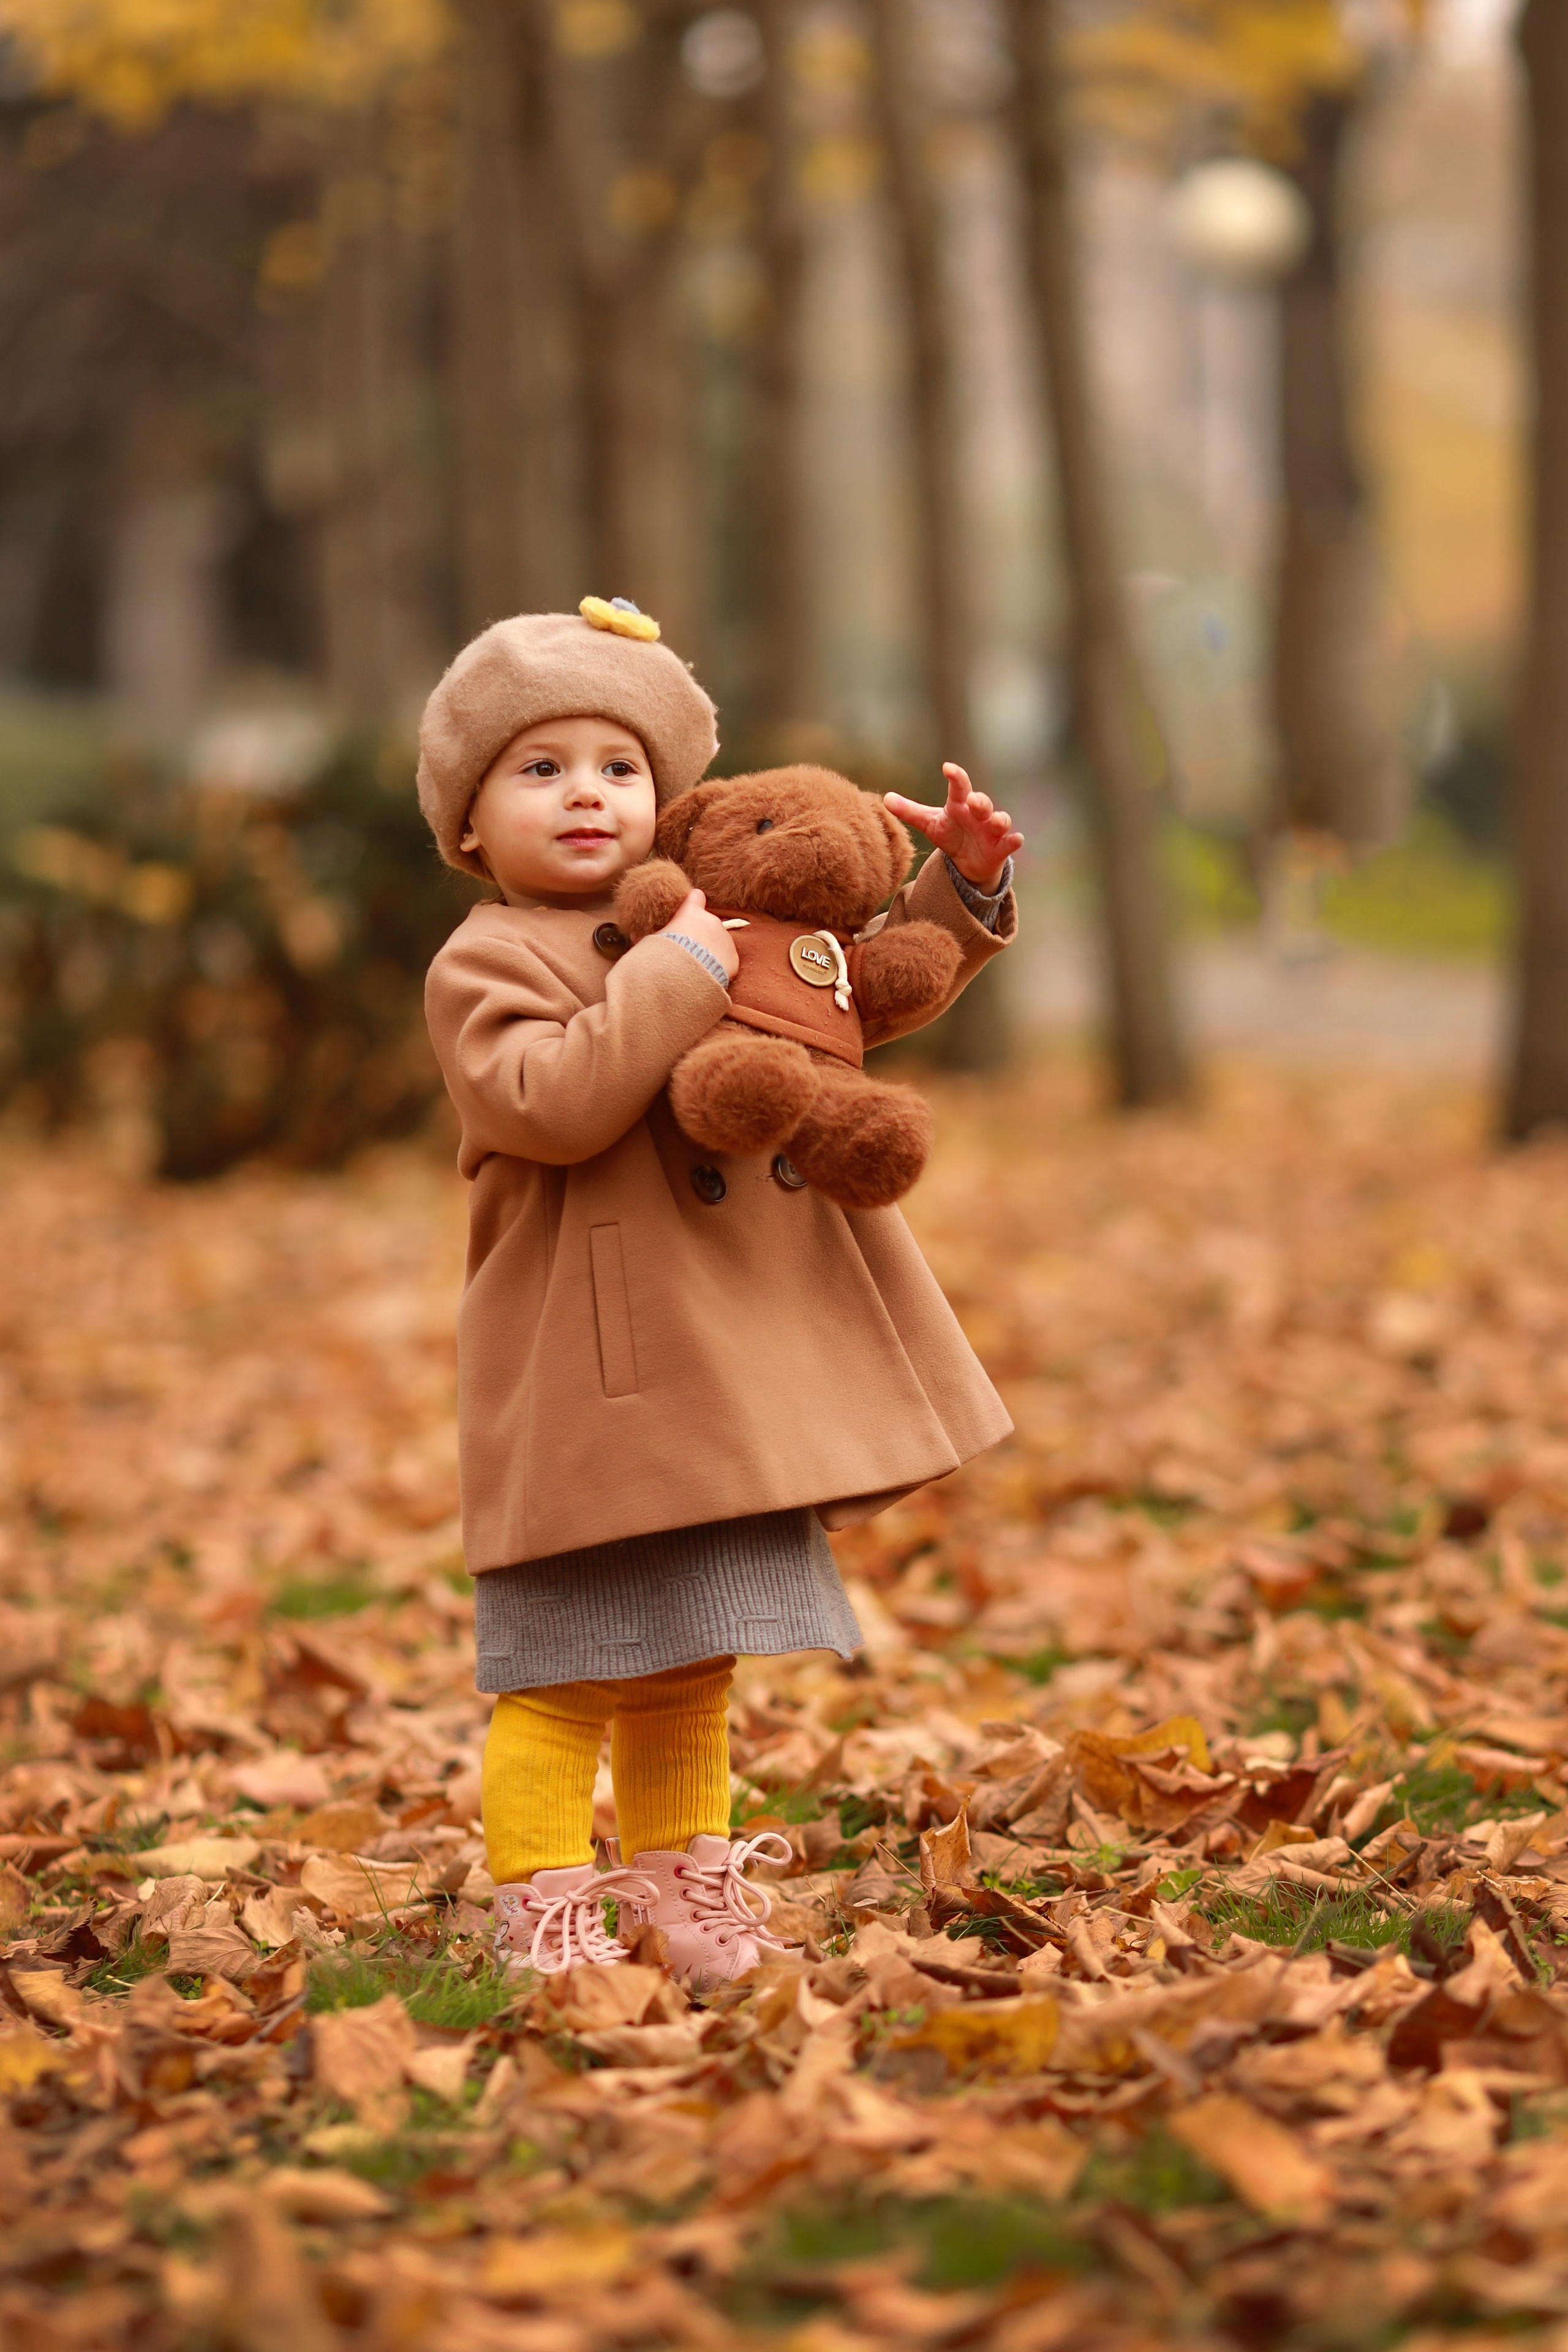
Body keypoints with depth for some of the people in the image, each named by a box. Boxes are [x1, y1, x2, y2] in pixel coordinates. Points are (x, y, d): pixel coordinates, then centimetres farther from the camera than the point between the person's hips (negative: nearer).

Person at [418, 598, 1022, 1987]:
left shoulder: (731, 923, 13)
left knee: (692, 1664, 19)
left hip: (726, 1372, 7)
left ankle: (682, 1892, 31)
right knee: (570, 1669, -7)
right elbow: (547, 1104, -26)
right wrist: (676, 974, -25)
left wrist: (959, 889, 8)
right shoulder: (486, 966, -9)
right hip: (592, 1382, -7)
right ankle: (544, 1919, 1)